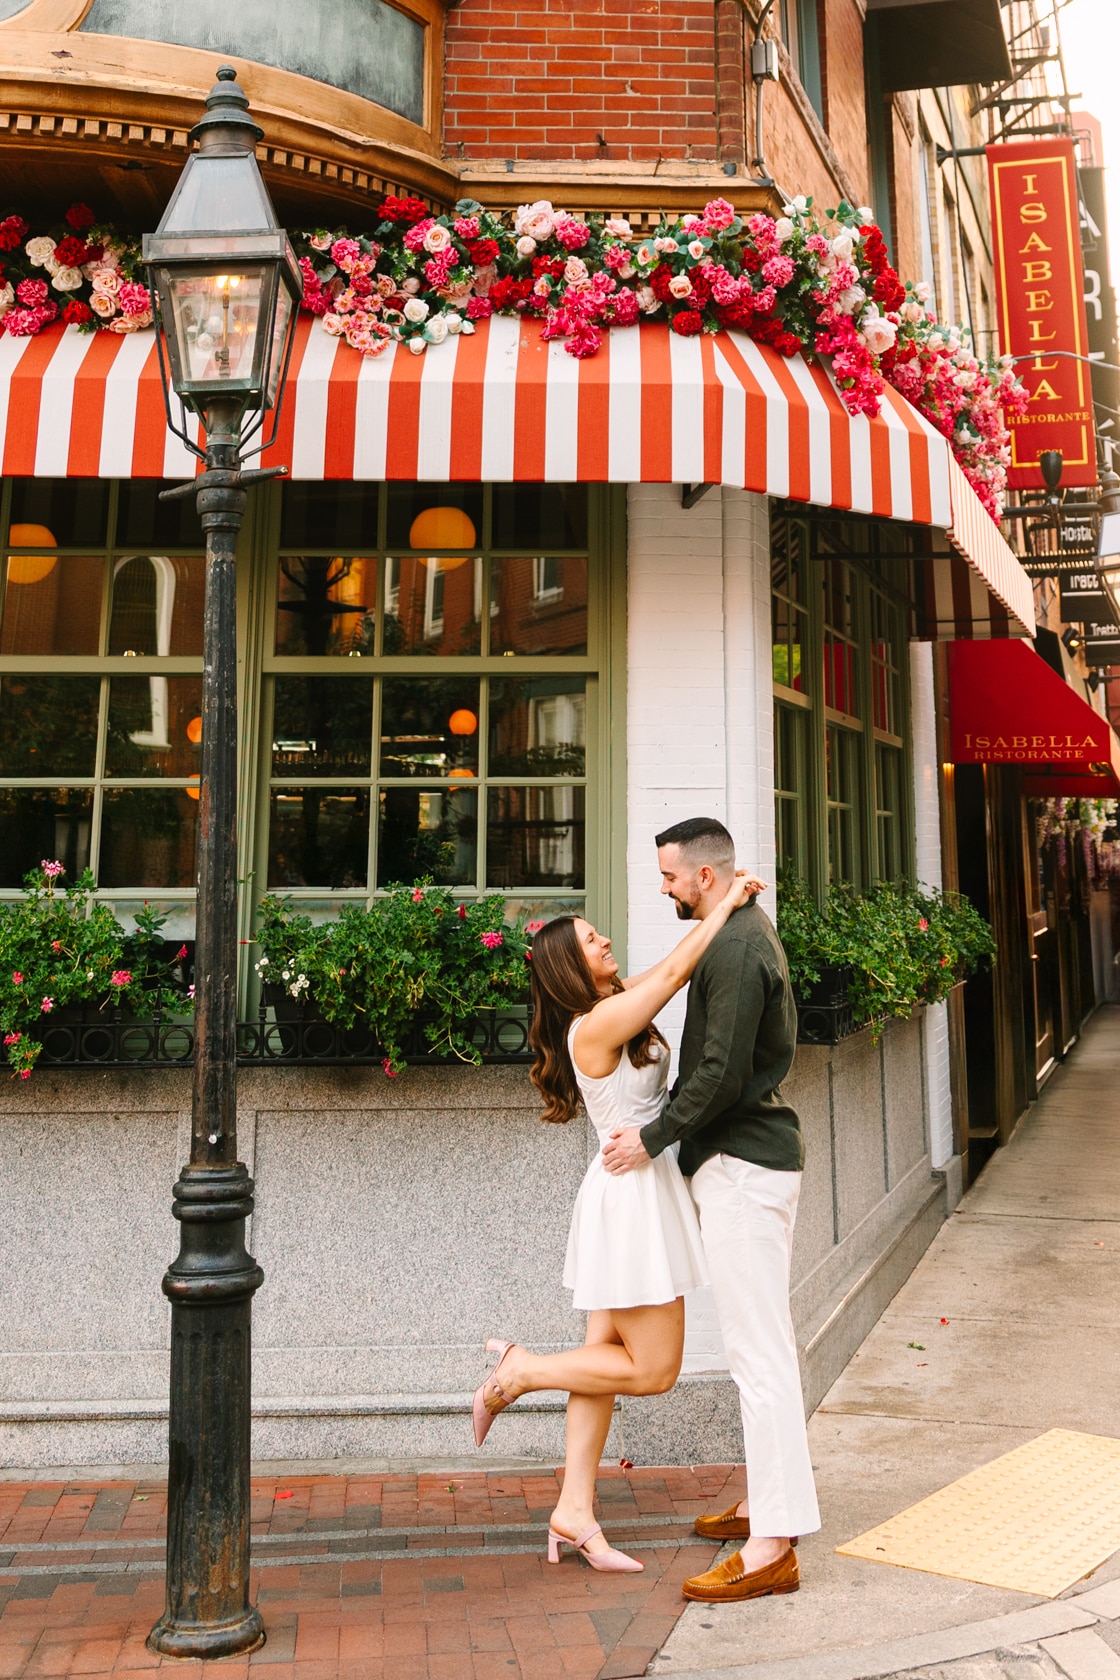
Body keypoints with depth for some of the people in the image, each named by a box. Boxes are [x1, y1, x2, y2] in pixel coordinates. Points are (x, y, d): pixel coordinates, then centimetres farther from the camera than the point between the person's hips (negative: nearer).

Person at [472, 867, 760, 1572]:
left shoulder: (616, 1006, 8)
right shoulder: (597, 1026, -18)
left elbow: (668, 973, 17)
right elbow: (675, 970, -22)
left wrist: (728, 908, 7)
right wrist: (726, 903, -11)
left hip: (631, 1190, 9)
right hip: (635, 1191, -9)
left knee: (606, 1351, 10)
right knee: (654, 1370, 0)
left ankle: (575, 1510, 16)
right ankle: (521, 1370, 10)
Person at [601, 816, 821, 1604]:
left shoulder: (733, 949, -18)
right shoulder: (750, 932, 14)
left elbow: (722, 1072, -23)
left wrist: (653, 1137, -12)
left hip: (742, 1166, -11)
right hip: (758, 1154, 11)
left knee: (758, 1350, -7)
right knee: (765, 1341, 17)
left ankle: (774, 1546, 0)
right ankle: (767, 1501, 29)